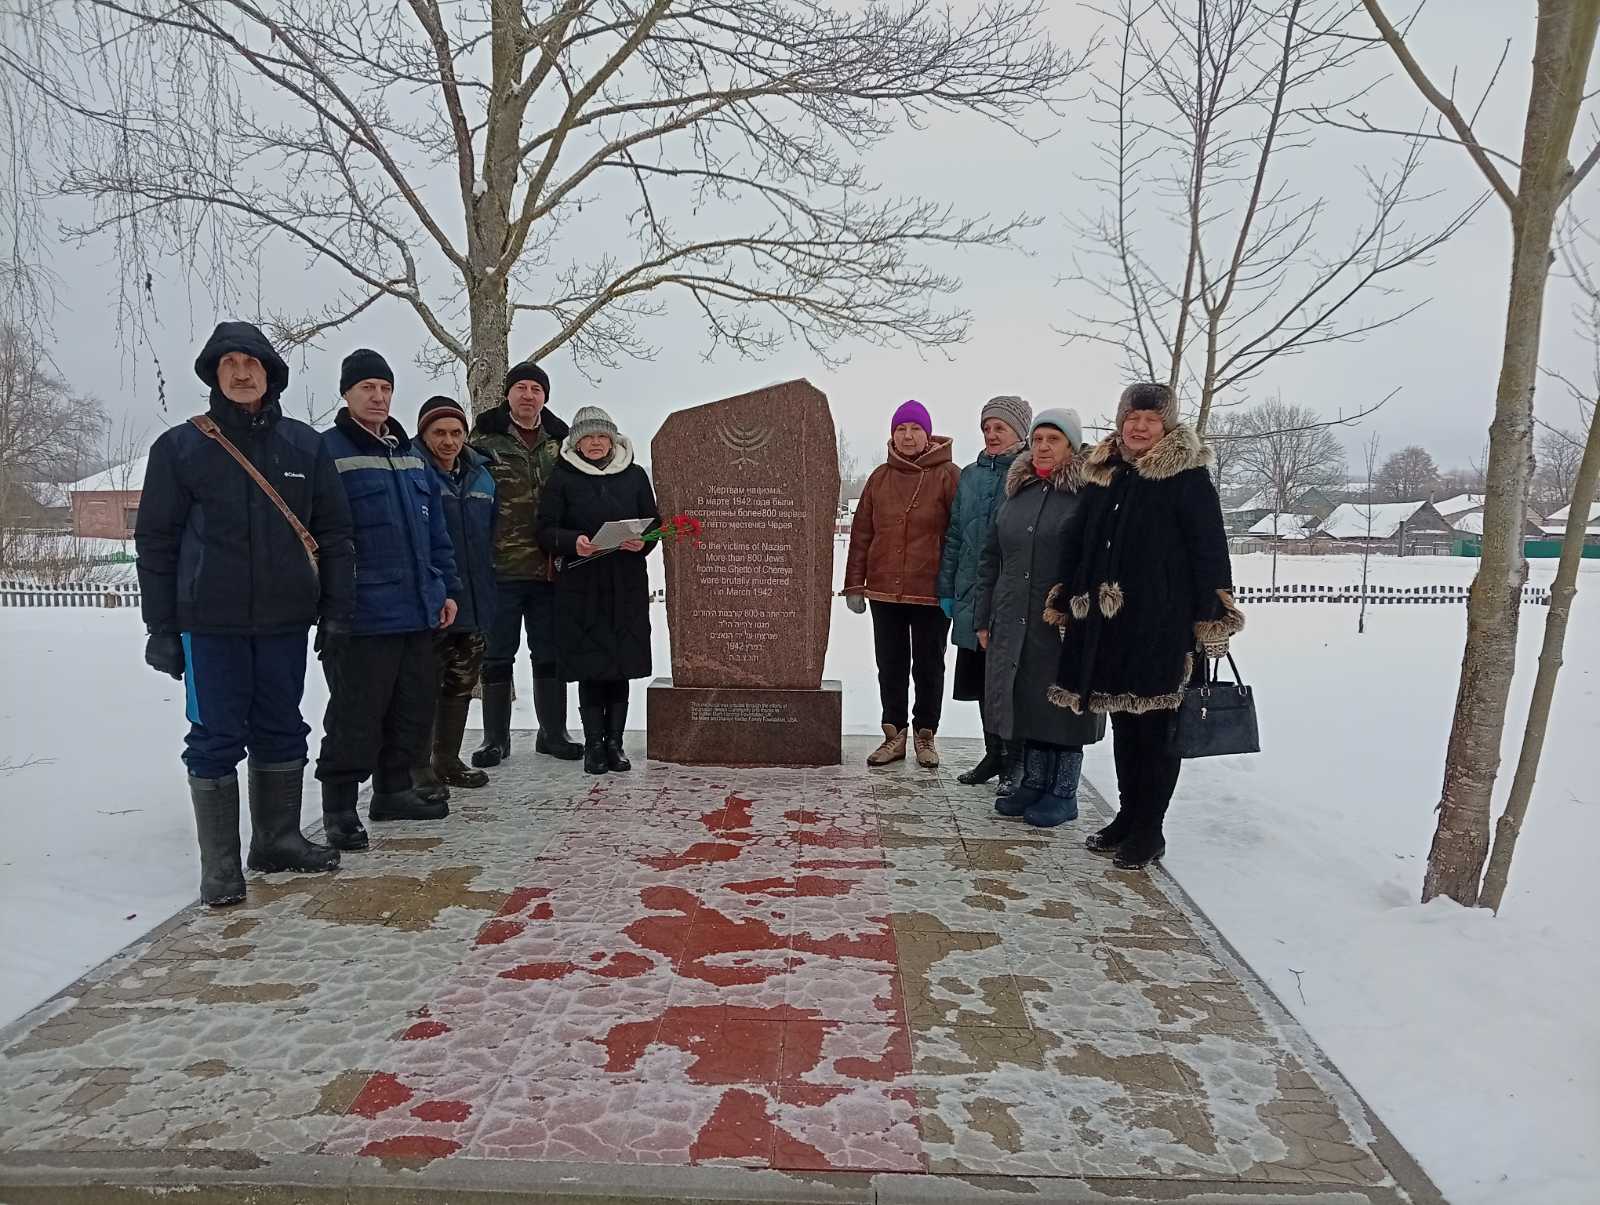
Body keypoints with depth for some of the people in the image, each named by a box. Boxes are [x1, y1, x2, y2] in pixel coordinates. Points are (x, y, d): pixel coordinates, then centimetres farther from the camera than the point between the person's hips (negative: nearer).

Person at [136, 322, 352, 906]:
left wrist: (337, 607, 2)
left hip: (286, 618, 3)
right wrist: (160, 626, -2)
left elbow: (334, 533, 8)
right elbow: (156, 540, 2)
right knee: (216, 739, 1)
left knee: (281, 732, 12)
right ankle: (220, 866, 10)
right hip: (210, 622, -2)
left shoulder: (305, 445, 7)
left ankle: (278, 840, 26)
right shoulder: (180, 447, 1)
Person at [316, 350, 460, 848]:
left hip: (418, 612, 8)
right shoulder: (327, 452, -6)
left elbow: (435, 531, 20)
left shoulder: (410, 455, 17)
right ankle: (339, 807, 10)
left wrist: (446, 588, 16)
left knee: (415, 708, 14)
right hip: (361, 616, -7)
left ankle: (393, 790, 28)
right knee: (357, 717, -2)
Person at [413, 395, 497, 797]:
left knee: (462, 683, 14)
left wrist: (486, 583, 13)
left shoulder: (481, 474, 12)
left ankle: (447, 760, 26)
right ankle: (420, 768, 7)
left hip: (474, 601, 7)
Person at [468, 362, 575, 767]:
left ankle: (553, 732, 22)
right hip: (501, 566, -3)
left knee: (550, 653, 11)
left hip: (549, 567, 3)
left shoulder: (559, 441, 10)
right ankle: (496, 737, 15)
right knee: (497, 654, 5)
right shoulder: (485, 439, 1)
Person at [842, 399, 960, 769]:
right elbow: (861, 533, 9)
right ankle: (894, 734, 22)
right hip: (884, 590, 3)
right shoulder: (880, 477, 7)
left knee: (929, 667, 10)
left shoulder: (948, 476, -3)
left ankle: (925, 734, 23)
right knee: (890, 666, 11)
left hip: (932, 593, -3)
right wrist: (854, 584, 6)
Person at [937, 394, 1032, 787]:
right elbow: (954, 535, 16)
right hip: (972, 596, 6)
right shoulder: (971, 475, 13)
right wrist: (946, 589, 13)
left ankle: (1018, 760, 11)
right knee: (981, 679, 13)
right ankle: (994, 752, 27)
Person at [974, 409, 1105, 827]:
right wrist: (984, 617, 12)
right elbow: (991, 558, 15)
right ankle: (1033, 783, 27)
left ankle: (1063, 793, 17)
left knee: (1062, 706, 3)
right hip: (1013, 624, 6)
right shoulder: (1017, 493, 12)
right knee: (1025, 705, 12)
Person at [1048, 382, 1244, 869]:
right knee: (1122, 722, 14)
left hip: (1161, 623, -6)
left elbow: (1210, 551, -8)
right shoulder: (1102, 474, 13)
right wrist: (1065, 603, 17)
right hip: (1105, 622, 6)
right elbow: (1076, 544, 18)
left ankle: (1149, 829, 11)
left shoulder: (1189, 478, -4)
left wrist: (1210, 621, -13)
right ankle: (1127, 815, 26)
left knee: (1153, 726, 0)